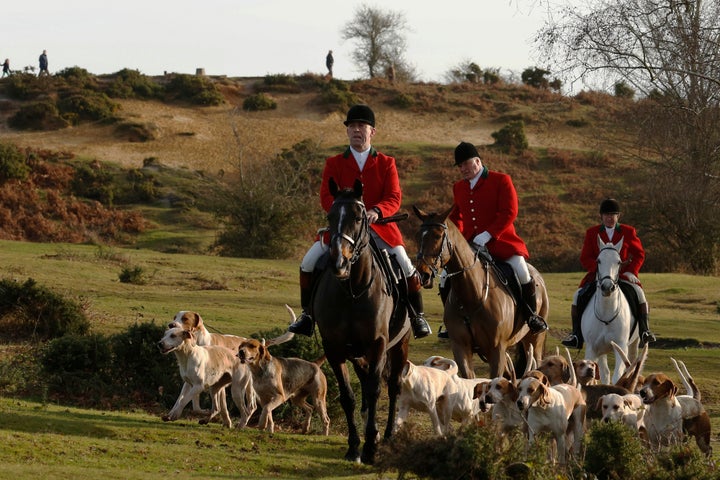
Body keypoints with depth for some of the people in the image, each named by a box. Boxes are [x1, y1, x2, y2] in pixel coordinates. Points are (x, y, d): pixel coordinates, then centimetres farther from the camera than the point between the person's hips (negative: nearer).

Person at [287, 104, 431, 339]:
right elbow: (326, 197, -3)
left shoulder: (386, 163, 4)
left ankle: (417, 315, 5)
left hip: (379, 226, -1)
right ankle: (307, 314, 3)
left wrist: (376, 211, -27)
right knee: (308, 263, -13)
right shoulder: (334, 164, 6)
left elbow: (394, 198, -5)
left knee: (406, 267, -15)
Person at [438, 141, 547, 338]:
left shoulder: (501, 181, -4)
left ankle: (532, 316, -3)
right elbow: (456, 217, 24)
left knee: (521, 271, -25)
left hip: (500, 241, -5)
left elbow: (509, 213, -13)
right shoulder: (459, 187, 13)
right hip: (470, 244, 5)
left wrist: (486, 235, -21)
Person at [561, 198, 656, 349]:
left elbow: (639, 255, 8)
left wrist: (631, 271, -10)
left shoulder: (629, 232, 6)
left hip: (623, 275, -1)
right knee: (579, 296, -20)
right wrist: (600, 267, -16)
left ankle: (644, 331, -16)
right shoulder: (592, 233, 7)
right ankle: (576, 335, -12)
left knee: (639, 294, -27)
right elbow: (585, 259, 4)